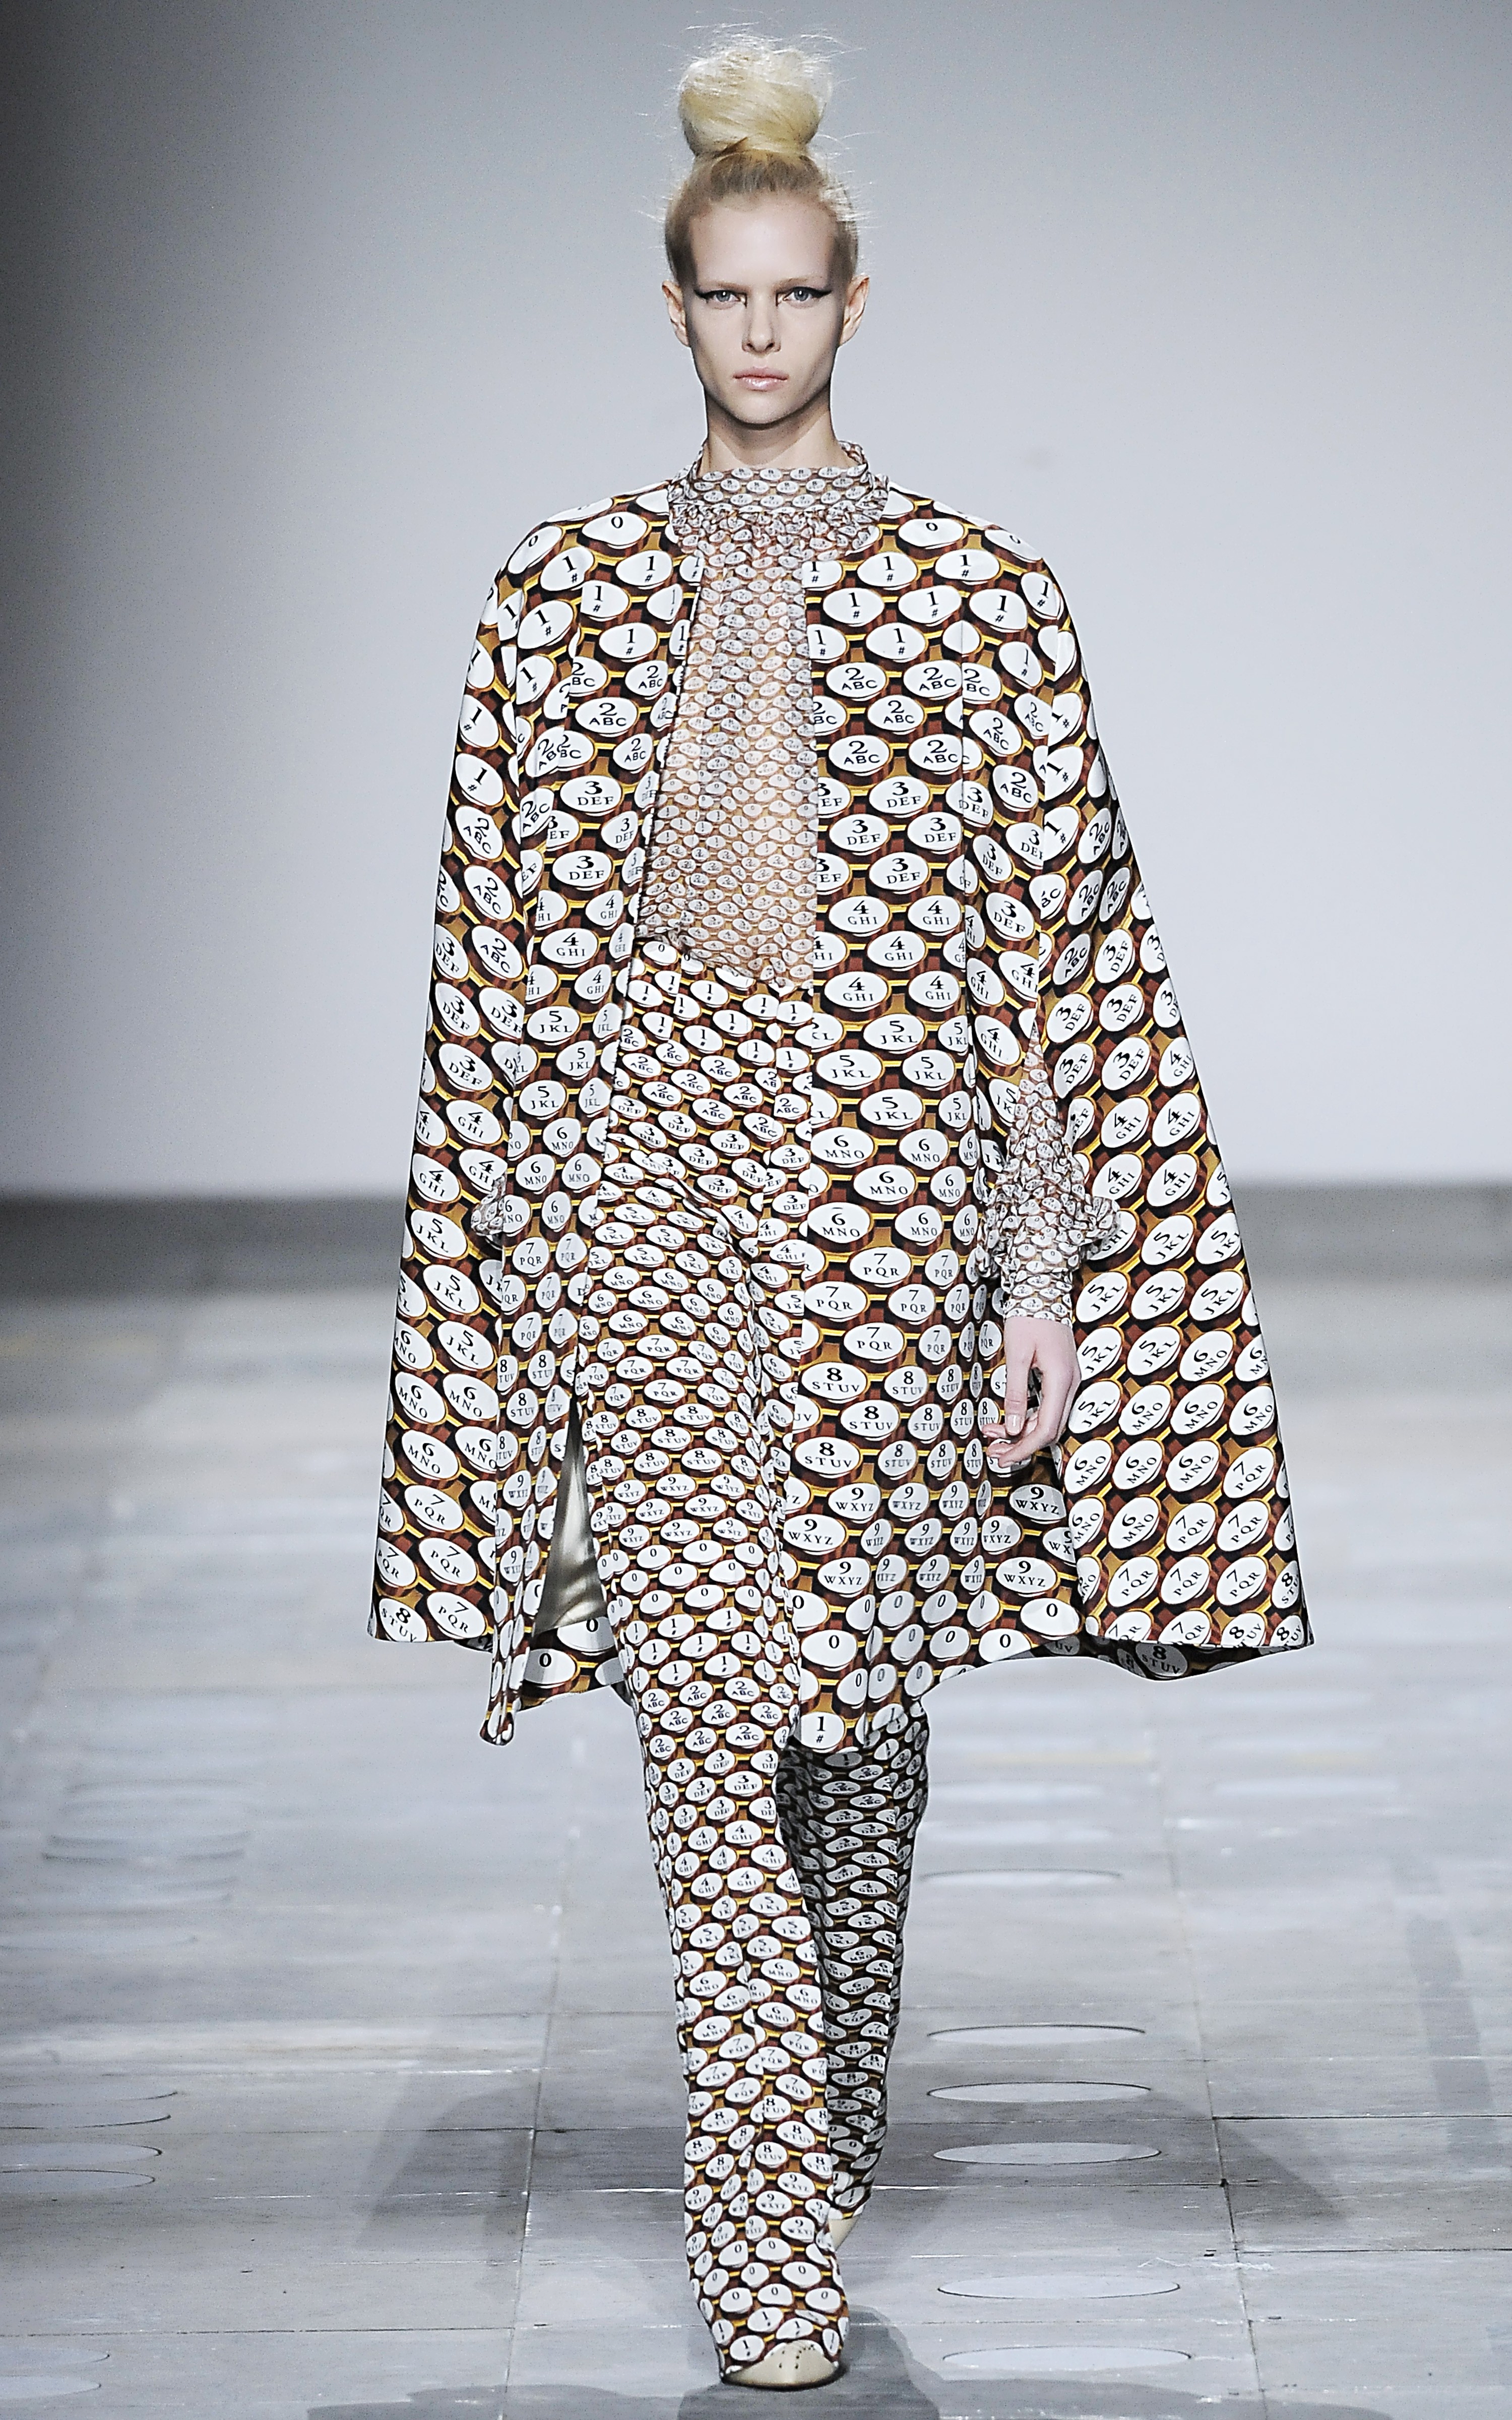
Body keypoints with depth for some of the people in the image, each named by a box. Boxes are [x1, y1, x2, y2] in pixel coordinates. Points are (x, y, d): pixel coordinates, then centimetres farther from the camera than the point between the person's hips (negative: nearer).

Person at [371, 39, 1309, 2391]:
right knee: (708, 1708, -8)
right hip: (647, 1196, 0)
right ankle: (777, 2255, -5)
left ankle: (825, 2140, 34)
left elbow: (1057, 938, 1)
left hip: (891, 1181, 0)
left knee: (863, 1687, 12)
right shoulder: (566, 593, 6)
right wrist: (515, 1244, 5)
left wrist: (1051, 1264, -4)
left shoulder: (977, 588, 2)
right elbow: (508, 948, 8)